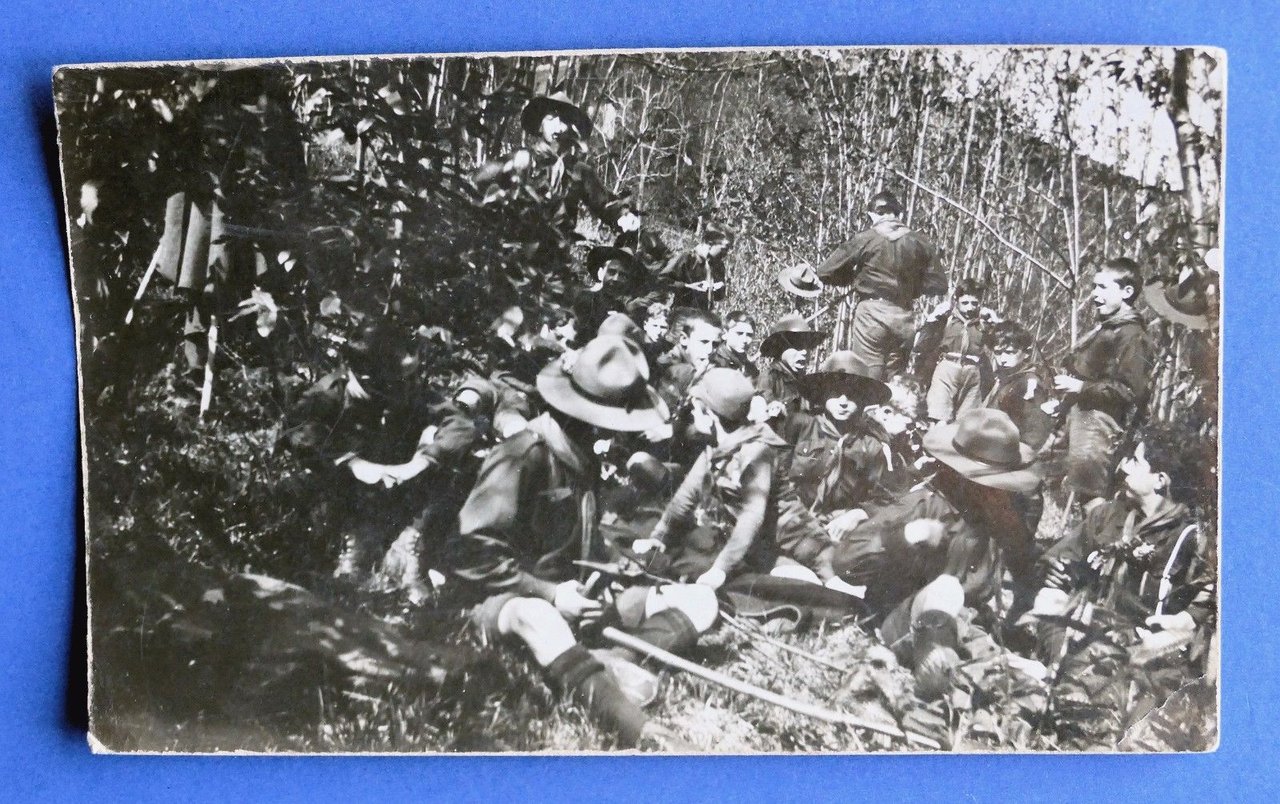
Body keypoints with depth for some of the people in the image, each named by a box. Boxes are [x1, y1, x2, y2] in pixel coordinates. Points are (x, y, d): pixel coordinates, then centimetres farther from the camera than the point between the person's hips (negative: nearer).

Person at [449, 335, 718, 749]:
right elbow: (472, 556, -19)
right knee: (536, 617, -45)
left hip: (575, 595, 8)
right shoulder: (520, 458, -17)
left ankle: (608, 663, -36)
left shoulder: (583, 454, 9)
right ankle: (630, 724, -60)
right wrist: (549, 593, -22)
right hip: (509, 600, -7)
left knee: (700, 601, -8)